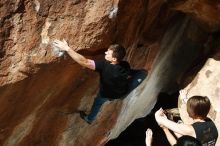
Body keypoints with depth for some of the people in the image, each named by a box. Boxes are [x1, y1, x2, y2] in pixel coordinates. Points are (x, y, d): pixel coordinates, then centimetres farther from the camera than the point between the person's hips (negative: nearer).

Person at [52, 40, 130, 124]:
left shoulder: (105, 66, -45)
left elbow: (84, 62, -51)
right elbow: (127, 76, -6)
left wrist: (67, 48, -54)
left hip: (108, 94, -3)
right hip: (122, 91, 3)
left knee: (97, 103, 28)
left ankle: (90, 119, 53)